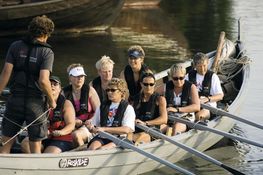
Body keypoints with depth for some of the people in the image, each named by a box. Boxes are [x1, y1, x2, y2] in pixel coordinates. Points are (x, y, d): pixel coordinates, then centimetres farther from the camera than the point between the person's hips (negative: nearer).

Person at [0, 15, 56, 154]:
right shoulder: (47, 52, -8)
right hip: (36, 103, -2)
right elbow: (43, 81, -17)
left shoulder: (15, 46, 0)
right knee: (35, 145, 9)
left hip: (15, 101, 2)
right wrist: (51, 100, -3)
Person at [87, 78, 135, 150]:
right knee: (92, 147, -30)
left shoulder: (128, 108, 4)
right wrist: (92, 128, -4)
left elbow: (126, 130, -10)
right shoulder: (102, 107, 18)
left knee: (102, 149, -33)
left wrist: (104, 129, -16)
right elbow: (93, 125, 23)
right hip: (102, 137, 4)